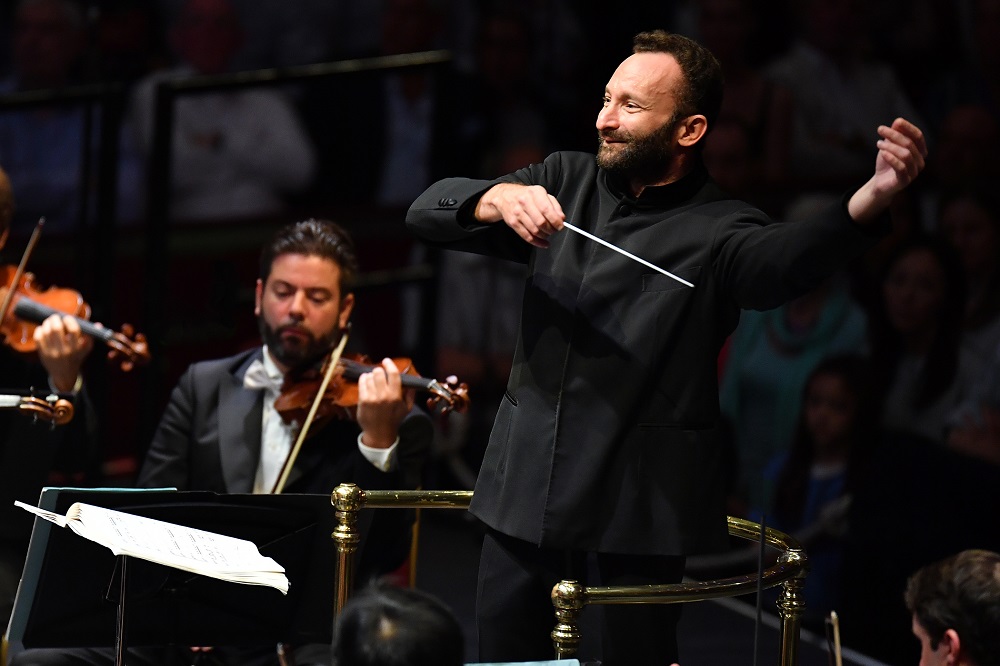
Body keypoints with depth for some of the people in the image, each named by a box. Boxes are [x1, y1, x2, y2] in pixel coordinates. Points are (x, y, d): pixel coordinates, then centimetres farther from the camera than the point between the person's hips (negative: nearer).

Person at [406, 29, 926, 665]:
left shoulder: (715, 229, -6)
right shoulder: (566, 181, 9)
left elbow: (779, 261, -30)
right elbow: (428, 211, 5)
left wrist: (869, 202, -51)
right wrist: (500, 199, -19)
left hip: (643, 494, -4)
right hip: (528, 482, 4)